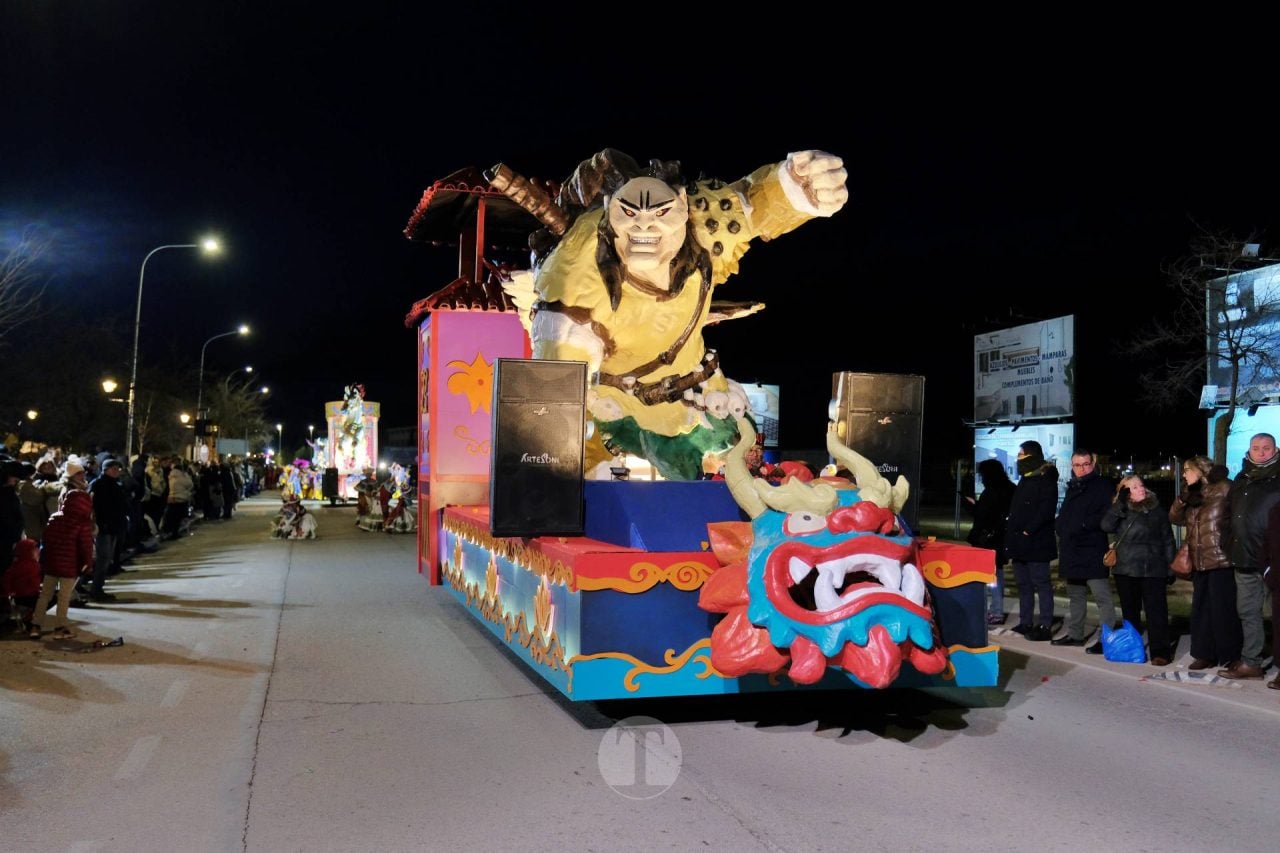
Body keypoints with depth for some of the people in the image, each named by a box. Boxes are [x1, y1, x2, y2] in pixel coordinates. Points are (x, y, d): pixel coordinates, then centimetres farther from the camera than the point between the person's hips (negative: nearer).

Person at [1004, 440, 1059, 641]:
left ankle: (1045, 626, -2)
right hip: (1019, 542, 9)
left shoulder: (1046, 480, -10)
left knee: (1041, 584, -5)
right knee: (1023, 584, 13)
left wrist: (1028, 530, -21)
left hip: (1036, 543, -9)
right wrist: (1011, 532, 13)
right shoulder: (1024, 480, 19)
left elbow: (1046, 511, -19)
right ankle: (1025, 623, 20)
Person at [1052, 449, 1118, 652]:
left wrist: (1083, 525, -17)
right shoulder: (1072, 487, 19)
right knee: (1075, 595, 16)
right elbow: (1063, 515, 26)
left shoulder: (1102, 485, -4)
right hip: (1072, 550, 8)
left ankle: (1106, 638, -9)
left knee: (1102, 595, -9)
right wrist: (1062, 531, 8)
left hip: (1093, 550, -8)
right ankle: (1075, 634, 25)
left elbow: (1107, 515, -14)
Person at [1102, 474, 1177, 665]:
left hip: (1153, 570, -1)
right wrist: (1119, 503, -16)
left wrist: (1170, 568, 3)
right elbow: (1107, 526, -12)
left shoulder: (1157, 511, 5)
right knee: (1130, 611, 11)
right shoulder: (1120, 510, 6)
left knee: (1156, 611, -3)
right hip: (1125, 570, 2)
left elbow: (1167, 540, 7)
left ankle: (1160, 651, 0)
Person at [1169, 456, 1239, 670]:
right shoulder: (1193, 496, 15)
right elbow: (1175, 518, 12)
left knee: (1223, 610, -3)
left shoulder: (1223, 489, -7)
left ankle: (1230, 657, 6)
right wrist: (1182, 499, -3)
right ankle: (1205, 654, 19)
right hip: (1200, 563, 8)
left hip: (1221, 561, -8)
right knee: (1201, 609, 11)